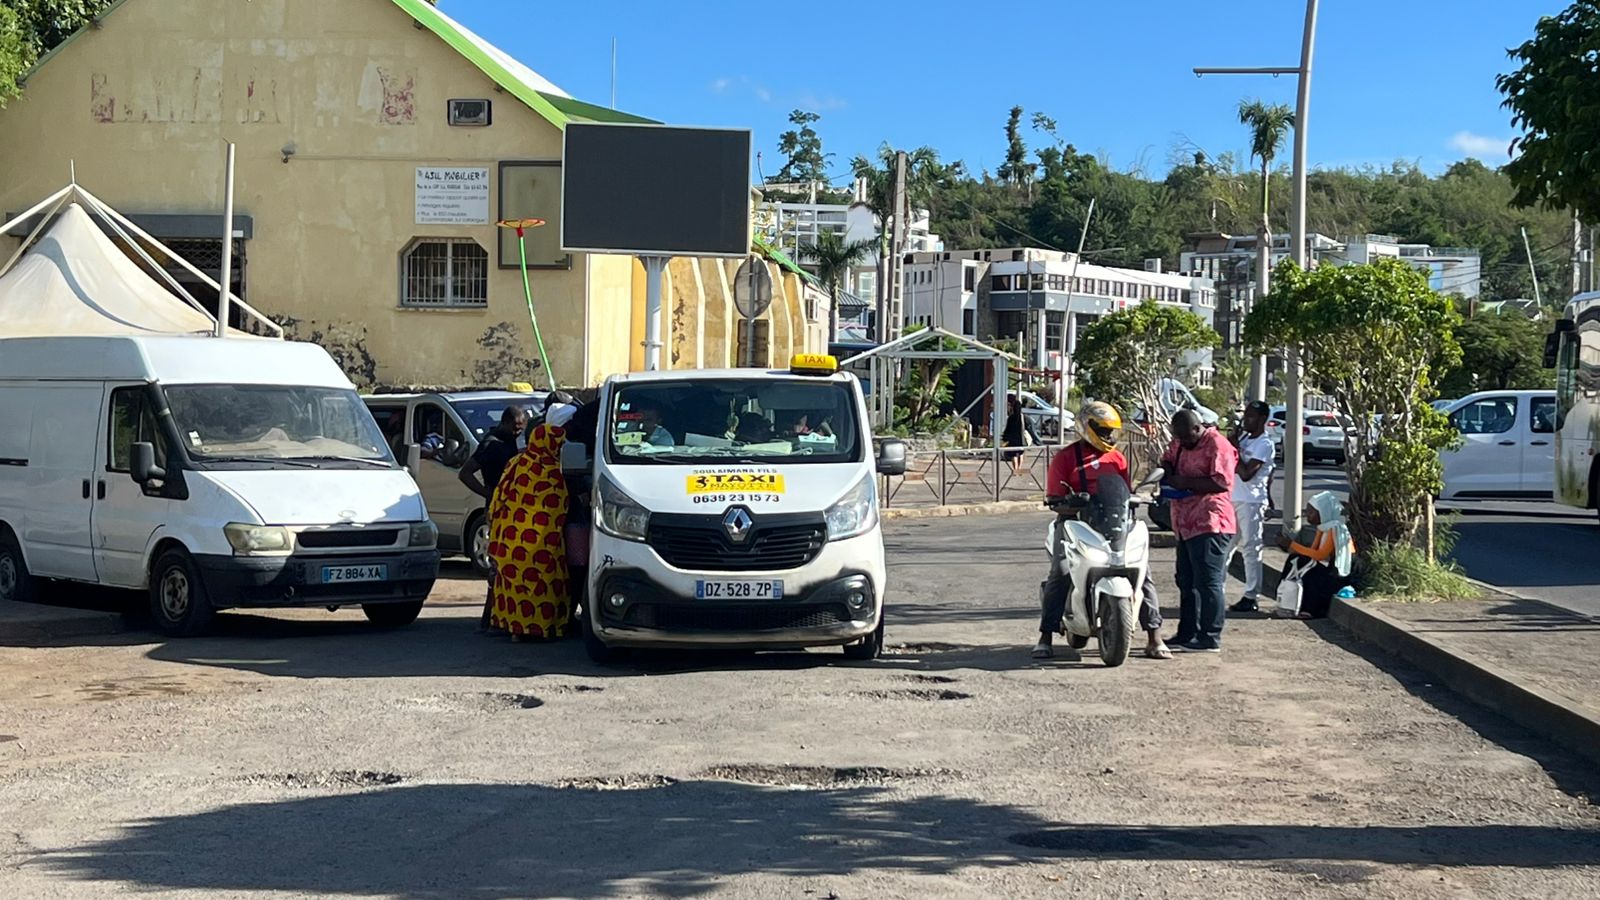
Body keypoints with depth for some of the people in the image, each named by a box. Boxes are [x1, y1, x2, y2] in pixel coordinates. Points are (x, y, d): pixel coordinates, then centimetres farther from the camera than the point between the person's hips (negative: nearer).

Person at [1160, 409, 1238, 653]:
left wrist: (1186, 482, -20)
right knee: (1187, 582, 16)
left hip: (1209, 525, -10)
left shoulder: (1217, 446, -14)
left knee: (1208, 582, -7)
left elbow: (1222, 482, -22)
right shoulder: (1180, 443, 13)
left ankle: (1210, 638, -4)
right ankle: (1187, 634, 24)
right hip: (1186, 524, 10)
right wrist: (1169, 473, 6)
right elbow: (1168, 459, 30)